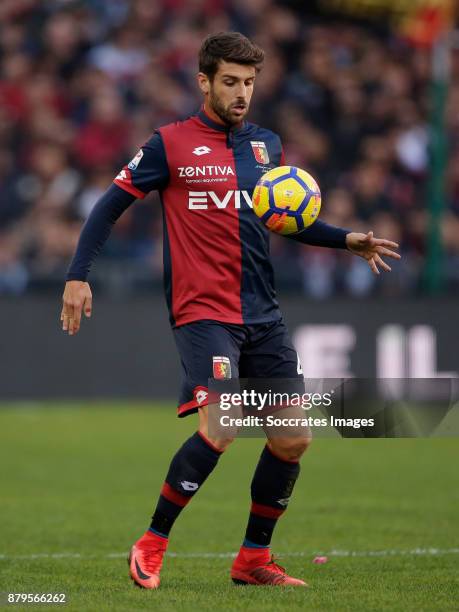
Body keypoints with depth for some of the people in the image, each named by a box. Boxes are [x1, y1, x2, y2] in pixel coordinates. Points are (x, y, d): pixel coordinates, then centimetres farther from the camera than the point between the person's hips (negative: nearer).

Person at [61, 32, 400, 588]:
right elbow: (111, 205, 1)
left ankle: (253, 559, 19)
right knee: (218, 429, -23)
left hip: (263, 315, 6)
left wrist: (348, 241, 11)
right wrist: (78, 275, -8)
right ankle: (150, 548, -7)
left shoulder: (266, 145, 13)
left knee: (294, 439, 3)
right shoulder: (170, 144, -2)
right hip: (203, 312, -6)